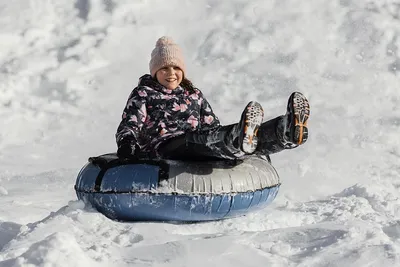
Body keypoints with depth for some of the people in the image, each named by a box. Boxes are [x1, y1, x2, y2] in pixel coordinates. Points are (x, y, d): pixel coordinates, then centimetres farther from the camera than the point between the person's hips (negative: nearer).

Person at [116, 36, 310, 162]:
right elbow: (129, 125, 6)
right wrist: (126, 143, -19)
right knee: (201, 139, -39)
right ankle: (239, 139, -74)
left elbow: (213, 126, 26)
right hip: (164, 148, -5)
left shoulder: (194, 94, 30)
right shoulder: (143, 93, 18)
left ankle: (289, 130, -52)